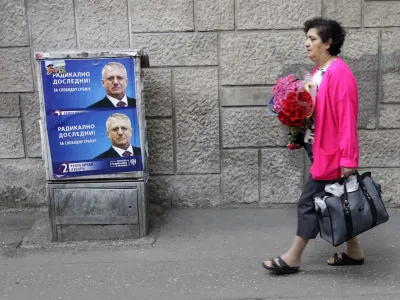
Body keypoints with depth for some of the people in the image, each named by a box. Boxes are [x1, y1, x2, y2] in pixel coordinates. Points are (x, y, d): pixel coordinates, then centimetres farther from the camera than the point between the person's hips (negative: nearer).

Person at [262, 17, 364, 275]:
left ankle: (293, 259, 10)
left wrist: (348, 160, -22)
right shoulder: (319, 71, 10)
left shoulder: (339, 73, -19)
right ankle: (354, 252, 29)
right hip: (319, 148, 9)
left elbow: (346, 119, -21)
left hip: (331, 152, -9)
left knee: (310, 202, -2)